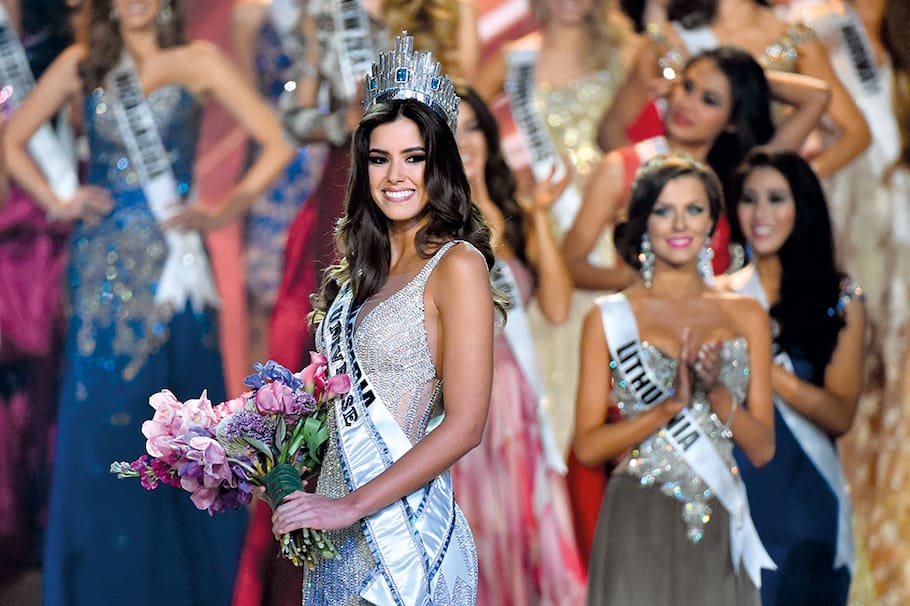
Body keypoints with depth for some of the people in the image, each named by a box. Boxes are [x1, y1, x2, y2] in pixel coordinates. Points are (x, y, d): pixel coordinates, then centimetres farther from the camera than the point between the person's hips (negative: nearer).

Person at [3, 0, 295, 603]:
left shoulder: (198, 62, 3)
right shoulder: (83, 63, 9)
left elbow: (279, 143, -1)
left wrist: (225, 210, -9)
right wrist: (57, 203, 3)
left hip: (171, 258, -1)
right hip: (103, 258, 2)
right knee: (101, 414, 0)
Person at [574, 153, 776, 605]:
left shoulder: (746, 316, 8)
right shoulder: (609, 317, 1)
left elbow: (762, 449, 6)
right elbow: (587, 446, -3)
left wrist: (717, 390, -11)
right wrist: (671, 404, -14)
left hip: (719, 527, 2)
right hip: (639, 525, -2)